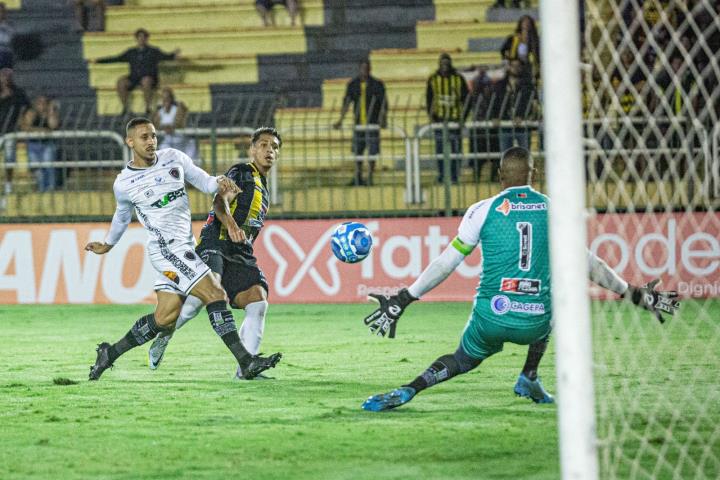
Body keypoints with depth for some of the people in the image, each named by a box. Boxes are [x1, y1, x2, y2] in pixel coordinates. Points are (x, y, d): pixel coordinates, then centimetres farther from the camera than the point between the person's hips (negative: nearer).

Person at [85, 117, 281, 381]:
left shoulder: (174, 158, 6)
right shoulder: (123, 184, -3)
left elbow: (201, 180, 9)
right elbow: (122, 216, 16)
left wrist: (218, 183, -14)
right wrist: (108, 244, 31)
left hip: (186, 245, 6)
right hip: (167, 248, -6)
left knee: (165, 317, 8)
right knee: (214, 294, -17)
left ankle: (110, 353, 24)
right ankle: (246, 362, -17)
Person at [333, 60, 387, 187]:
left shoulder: (377, 84, -3)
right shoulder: (352, 84, 5)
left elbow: (383, 104, -6)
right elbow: (346, 103, 3)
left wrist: (384, 119, -20)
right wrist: (340, 120, -6)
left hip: (372, 123, -3)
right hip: (358, 123, 3)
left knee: (372, 151, -5)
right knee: (357, 151, 6)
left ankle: (370, 177, 4)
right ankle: (358, 177, 18)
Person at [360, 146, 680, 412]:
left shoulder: (484, 210, 1)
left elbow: (446, 264, -1)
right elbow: (590, 266, 10)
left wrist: (402, 301, 4)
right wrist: (636, 295, 22)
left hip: (491, 319, -1)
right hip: (535, 324, 1)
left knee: (463, 361, 25)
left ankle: (407, 392, -1)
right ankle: (529, 378, 24)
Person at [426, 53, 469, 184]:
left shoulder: (458, 78, 1)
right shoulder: (433, 79, 4)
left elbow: (466, 97, 2)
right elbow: (428, 98, 10)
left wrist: (463, 116, -7)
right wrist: (430, 114, -2)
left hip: (455, 118, -1)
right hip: (439, 119, 1)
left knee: (456, 147, -2)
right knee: (440, 147, 2)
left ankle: (454, 175, 4)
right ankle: (441, 174, 9)